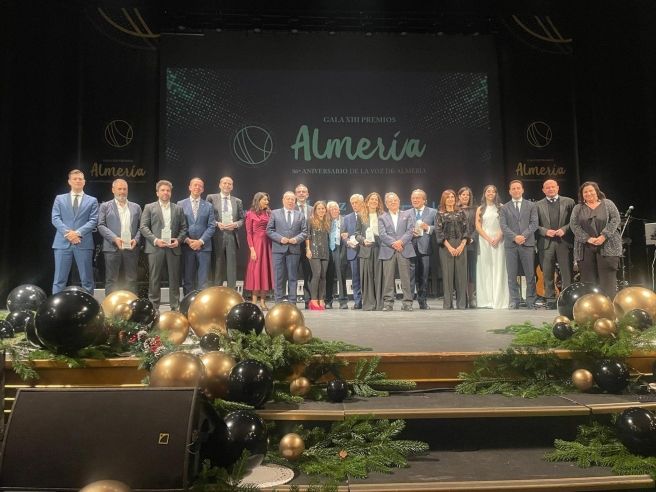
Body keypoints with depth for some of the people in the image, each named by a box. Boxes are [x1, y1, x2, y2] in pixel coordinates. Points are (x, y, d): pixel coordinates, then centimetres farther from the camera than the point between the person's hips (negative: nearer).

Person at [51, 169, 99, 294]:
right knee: (59, 279, 1)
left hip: (84, 243, 0)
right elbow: (55, 218, 3)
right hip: (63, 242, 1)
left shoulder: (92, 201, 11)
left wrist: (78, 232, -14)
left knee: (87, 279, 3)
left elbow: (93, 221, 0)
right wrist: (67, 232, -13)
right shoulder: (60, 199, 13)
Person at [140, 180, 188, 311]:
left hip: (173, 248, 2)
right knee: (154, 279, 1)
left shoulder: (178, 209, 14)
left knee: (174, 278, 4)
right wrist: (155, 240, -11)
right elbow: (143, 227, 1)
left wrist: (179, 240, -6)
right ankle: (153, 306, 8)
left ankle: (175, 306, 11)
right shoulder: (149, 207, 8)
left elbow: (183, 228, 12)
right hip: (155, 247, -2)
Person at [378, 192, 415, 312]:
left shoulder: (407, 216, 16)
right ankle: (388, 302, 3)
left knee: (405, 277, -2)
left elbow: (410, 231, 3)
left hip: (404, 250, 0)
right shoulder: (382, 218, 14)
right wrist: (393, 243, -14)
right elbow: (382, 234, 0)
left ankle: (407, 302, 2)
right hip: (388, 251, 0)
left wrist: (401, 241, -13)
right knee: (388, 278, -1)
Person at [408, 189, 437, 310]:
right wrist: (410, 232, -8)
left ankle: (422, 301, 14)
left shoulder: (433, 212, 10)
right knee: (410, 275, -5)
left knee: (423, 276, 5)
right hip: (410, 247, 1)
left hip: (424, 247, 0)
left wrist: (428, 228, -12)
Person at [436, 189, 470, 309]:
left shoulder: (461, 213, 12)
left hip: (461, 247, 2)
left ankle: (462, 304, 5)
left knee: (461, 274, 0)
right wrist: (449, 247, -12)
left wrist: (462, 245, -8)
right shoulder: (440, 214, 6)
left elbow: (467, 229, 6)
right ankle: (448, 304, 3)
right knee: (447, 274, -2)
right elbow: (439, 231, -2)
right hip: (446, 247, -2)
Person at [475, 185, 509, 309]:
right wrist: (488, 239, -9)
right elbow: (478, 227, 4)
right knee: (485, 269, 0)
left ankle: (499, 300, -1)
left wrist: (498, 238, -12)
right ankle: (486, 300, 2)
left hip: (499, 241, -1)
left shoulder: (501, 207, 8)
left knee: (499, 269, -3)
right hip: (484, 240, 1)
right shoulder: (480, 209, 11)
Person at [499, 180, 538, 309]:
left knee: (530, 275, 0)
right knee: (512, 275, 1)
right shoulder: (505, 207, 11)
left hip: (528, 243, 0)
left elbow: (534, 223, 2)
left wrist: (524, 235, -12)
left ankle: (531, 301, 7)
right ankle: (514, 301, 6)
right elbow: (503, 226, 1)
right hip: (510, 245, 0)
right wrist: (515, 237, -13)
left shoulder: (531, 206, 12)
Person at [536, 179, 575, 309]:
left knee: (567, 273, -1)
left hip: (564, 242, 0)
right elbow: (535, 225, 5)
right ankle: (550, 300, 9)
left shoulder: (568, 202, 10)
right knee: (547, 274, 2)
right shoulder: (538, 205, 10)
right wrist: (545, 231, -11)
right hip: (546, 243, 1)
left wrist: (564, 229, -10)